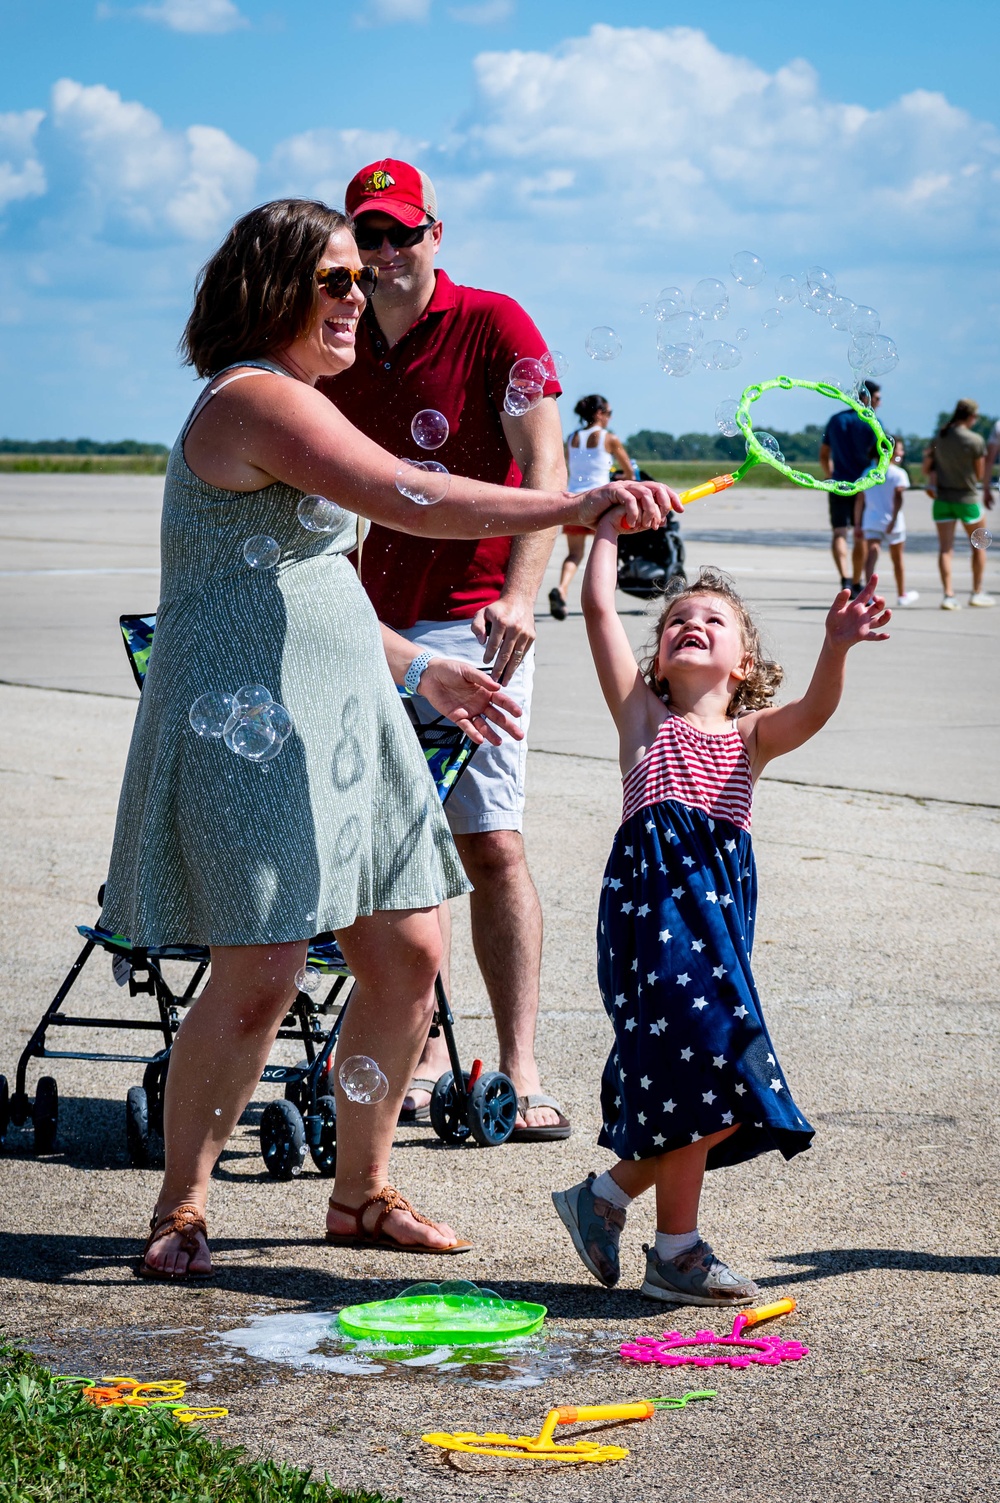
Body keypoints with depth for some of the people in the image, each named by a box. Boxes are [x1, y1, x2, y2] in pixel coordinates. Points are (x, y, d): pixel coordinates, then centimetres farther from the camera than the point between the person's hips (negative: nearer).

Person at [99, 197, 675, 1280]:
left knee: (408, 958, 6)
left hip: (340, 718, 10)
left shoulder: (296, 402, 21)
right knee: (259, 977, -11)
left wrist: (418, 670, 22)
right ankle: (180, 1209, 5)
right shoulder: (258, 398, -14)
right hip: (251, 719, -10)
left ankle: (360, 1193, 20)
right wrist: (579, 507, -30)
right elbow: (410, 501, -27)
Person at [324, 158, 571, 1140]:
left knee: (491, 844, -11)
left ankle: (518, 1073, -9)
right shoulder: (341, 353, 13)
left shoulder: (492, 324, -3)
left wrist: (519, 594, -25)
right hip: (370, 630, 6)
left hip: (471, 623, -5)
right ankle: (425, 1054, 15)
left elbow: (543, 469, -13)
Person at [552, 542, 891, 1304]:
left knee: (700, 1092, 1)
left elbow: (813, 711, -2)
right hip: (653, 892, -4)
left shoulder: (750, 736, 20)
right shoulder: (644, 716, 18)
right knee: (708, 1066, -13)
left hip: (719, 898, 4)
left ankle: (606, 1194, 20)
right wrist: (608, 527, 19)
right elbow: (600, 610, 13)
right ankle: (678, 1250, -2)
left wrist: (837, 646, -20)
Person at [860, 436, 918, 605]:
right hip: (891, 520, -3)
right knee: (897, 558, 13)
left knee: (872, 555, -9)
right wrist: (894, 520, -22)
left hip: (871, 520, 3)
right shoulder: (898, 473, -7)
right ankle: (902, 594, 28)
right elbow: (898, 498, -19)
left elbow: (861, 499, 10)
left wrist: (858, 523, 15)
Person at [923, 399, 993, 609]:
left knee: (945, 548, 1)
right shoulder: (975, 440, -13)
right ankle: (977, 593, 16)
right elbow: (980, 474, -6)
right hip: (967, 497, -3)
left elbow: (926, 468, 7)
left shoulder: (938, 439, 1)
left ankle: (948, 595, -8)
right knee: (979, 545, 15)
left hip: (942, 497, 3)